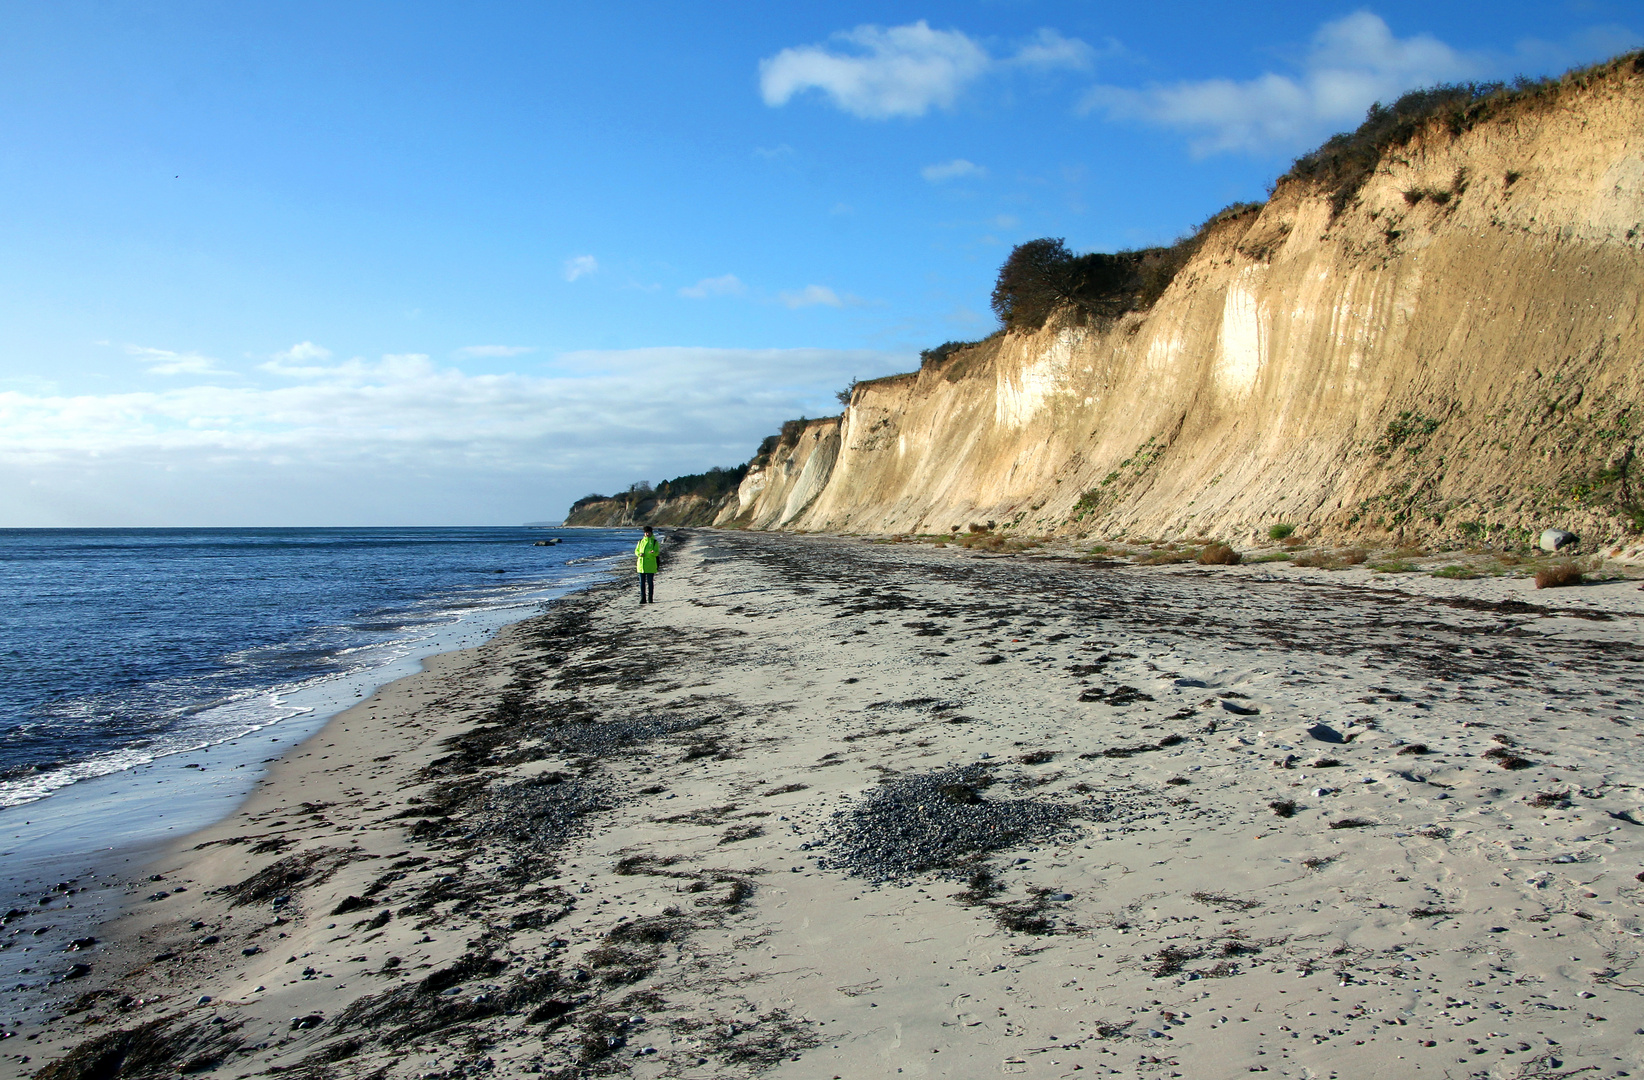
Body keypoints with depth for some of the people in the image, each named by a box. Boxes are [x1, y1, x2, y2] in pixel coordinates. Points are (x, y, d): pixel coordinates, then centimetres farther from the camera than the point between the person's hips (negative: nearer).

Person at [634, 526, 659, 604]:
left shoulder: (654, 542, 2)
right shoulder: (640, 541, 12)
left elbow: (657, 552, -4)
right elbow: (636, 551, 13)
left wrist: (653, 552, -28)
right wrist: (639, 554, -10)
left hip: (650, 565, -3)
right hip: (641, 564, 3)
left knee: (650, 582, -1)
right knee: (642, 582, 3)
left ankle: (650, 599, 3)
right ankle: (643, 598, 8)